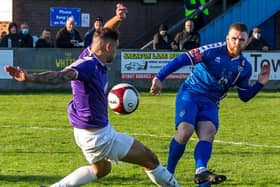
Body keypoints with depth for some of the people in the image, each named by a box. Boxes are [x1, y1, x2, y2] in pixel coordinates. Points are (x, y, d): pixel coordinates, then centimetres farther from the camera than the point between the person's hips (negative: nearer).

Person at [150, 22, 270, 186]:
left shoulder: (245, 67, 7)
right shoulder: (213, 51, -11)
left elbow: (244, 96, 17)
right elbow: (182, 60, -14)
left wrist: (260, 84, -1)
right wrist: (159, 78, -22)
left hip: (211, 103, 4)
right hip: (190, 94, -4)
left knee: (208, 133, -24)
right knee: (185, 132, -24)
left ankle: (201, 172, -46)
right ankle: (168, 173, -8)